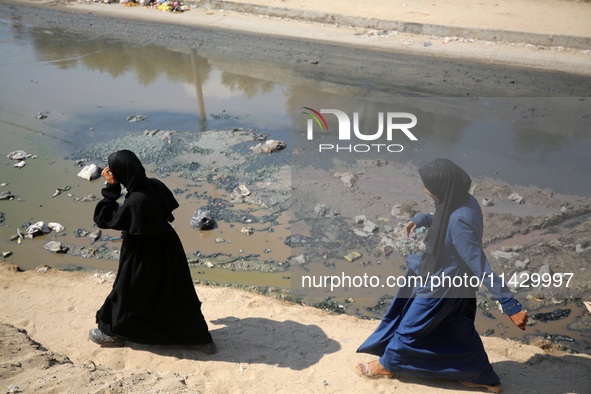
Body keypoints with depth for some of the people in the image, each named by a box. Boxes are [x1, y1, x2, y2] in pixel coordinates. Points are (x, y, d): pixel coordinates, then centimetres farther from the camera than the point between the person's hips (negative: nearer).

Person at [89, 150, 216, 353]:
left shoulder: (135, 202, -32)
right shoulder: (154, 185, -9)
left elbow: (103, 218, -19)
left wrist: (111, 188, -19)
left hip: (144, 258, -8)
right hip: (167, 248, 8)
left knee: (126, 294, 19)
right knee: (176, 295, 19)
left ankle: (113, 332, 45)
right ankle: (201, 338, 29)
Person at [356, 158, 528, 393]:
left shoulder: (459, 222, -37)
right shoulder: (464, 201, -9)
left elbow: (482, 268, -35)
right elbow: (441, 220, 14)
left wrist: (511, 306, -30)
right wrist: (420, 219, -3)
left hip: (441, 288, -9)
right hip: (457, 280, 9)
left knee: (411, 327, 16)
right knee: (458, 329, 27)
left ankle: (387, 364, 42)